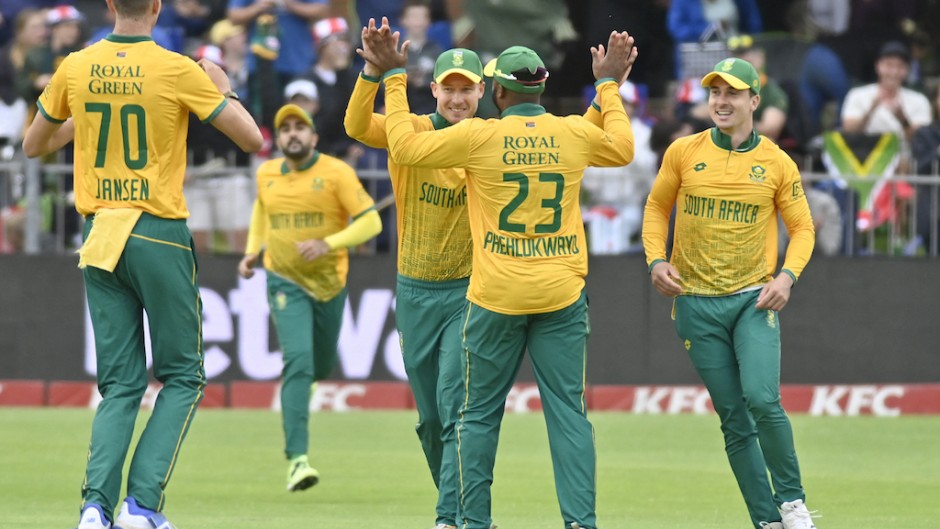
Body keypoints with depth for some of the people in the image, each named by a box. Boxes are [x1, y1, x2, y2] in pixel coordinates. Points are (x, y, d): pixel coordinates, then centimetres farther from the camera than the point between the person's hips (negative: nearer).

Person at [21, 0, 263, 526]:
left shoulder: (76, 69, 3)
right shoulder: (177, 70, -9)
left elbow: (34, 146, 18)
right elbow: (252, 138, -5)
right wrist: (223, 89, 11)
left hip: (101, 239, 4)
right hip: (160, 236, -4)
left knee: (120, 385, 9)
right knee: (182, 377, 7)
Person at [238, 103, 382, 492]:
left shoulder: (336, 172, -10)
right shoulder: (267, 174, 2)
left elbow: (371, 222, -14)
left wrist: (328, 244, -27)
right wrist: (252, 252, 11)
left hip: (329, 282, 0)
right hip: (285, 282, 0)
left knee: (321, 368, 16)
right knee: (298, 361, -19)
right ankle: (297, 459, -23)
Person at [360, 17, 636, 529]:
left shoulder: (479, 135, -9)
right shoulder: (574, 134, 0)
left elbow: (404, 145, 0)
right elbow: (623, 149, 21)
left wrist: (394, 77, 8)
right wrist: (609, 85, 33)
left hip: (496, 297, -2)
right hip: (562, 294, 2)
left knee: (479, 414, 8)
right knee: (568, 411, 2)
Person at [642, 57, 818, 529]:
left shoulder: (777, 163, 1)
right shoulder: (683, 153, 2)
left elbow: (802, 227, 7)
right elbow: (657, 207, 13)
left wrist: (787, 276, -10)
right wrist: (656, 260, -3)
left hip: (754, 299, -2)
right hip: (697, 304, 2)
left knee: (762, 399, -21)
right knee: (734, 420, 2)